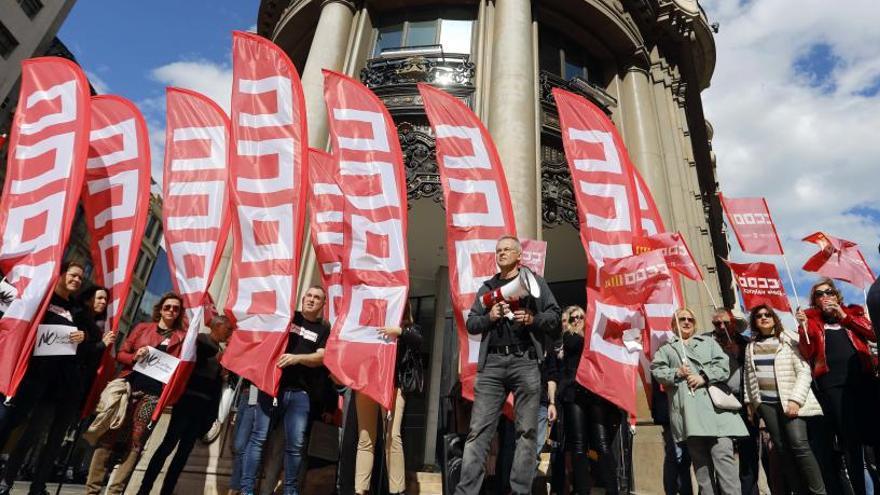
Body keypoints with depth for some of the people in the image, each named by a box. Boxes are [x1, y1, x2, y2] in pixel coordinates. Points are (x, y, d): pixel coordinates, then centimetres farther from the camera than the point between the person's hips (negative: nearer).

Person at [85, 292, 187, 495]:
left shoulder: (182, 337, 9)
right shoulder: (142, 328, 12)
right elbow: (120, 354, 10)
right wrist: (135, 357, -10)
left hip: (153, 394, -1)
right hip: (128, 386, 1)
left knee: (135, 442, 1)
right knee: (108, 436, -1)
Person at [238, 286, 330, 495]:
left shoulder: (324, 329, 9)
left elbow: (320, 358, -4)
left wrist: (296, 358, -18)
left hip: (299, 393, 1)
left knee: (295, 444, 3)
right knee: (258, 437, -4)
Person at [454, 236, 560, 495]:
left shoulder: (534, 281, 13)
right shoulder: (487, 287, 20)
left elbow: (555, 316, 8)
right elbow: (471, 323, 16)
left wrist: (533, 319, -10)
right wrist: (489, 317, -3)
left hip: (525, 361, -1)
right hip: (492, 362, 2)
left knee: (526, 431, 0)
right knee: (478, 430, -3)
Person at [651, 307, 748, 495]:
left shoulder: (708, 341, 22)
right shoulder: (666, 349, 21)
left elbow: (723, 365, 8)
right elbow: (656, 370, 8)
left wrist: (704, 377, -7)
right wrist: (676, 373, -9)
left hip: (714, 404, 0)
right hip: (688, 410, 0)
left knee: (723, 454, -10)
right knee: (699, 459, 0)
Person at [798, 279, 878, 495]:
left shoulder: (852, 313, 17)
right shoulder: (810, 320, 9)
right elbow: (807, 355, 0)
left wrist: (844, 316, -4)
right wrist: (803, 327, -12)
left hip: (862, 378, 2)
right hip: (832, 384, -2)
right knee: (850, 439, 0)